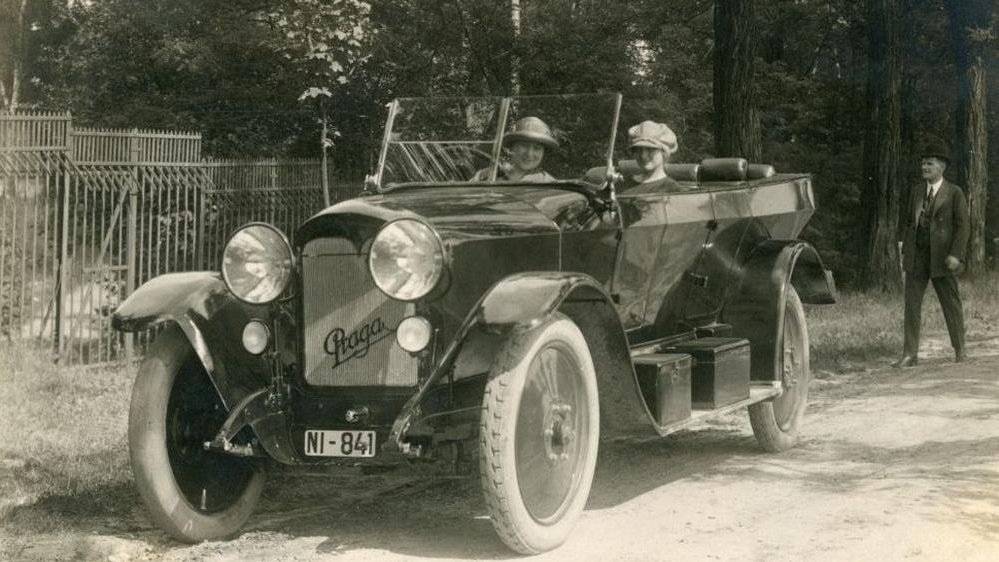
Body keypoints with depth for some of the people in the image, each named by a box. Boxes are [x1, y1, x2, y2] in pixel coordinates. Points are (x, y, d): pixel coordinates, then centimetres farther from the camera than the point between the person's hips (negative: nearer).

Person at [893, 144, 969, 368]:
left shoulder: (954, 193, -4)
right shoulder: (917, 191, 12)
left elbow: (962, 226, -8)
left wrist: (956, 255, -17)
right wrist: (905, 250, 7)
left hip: (942, 257, -4)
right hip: (917, 257, 4)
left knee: (951, 304, 6)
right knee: (911, 303, -2)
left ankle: (960, 351, 21)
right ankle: (910, 354, -1)